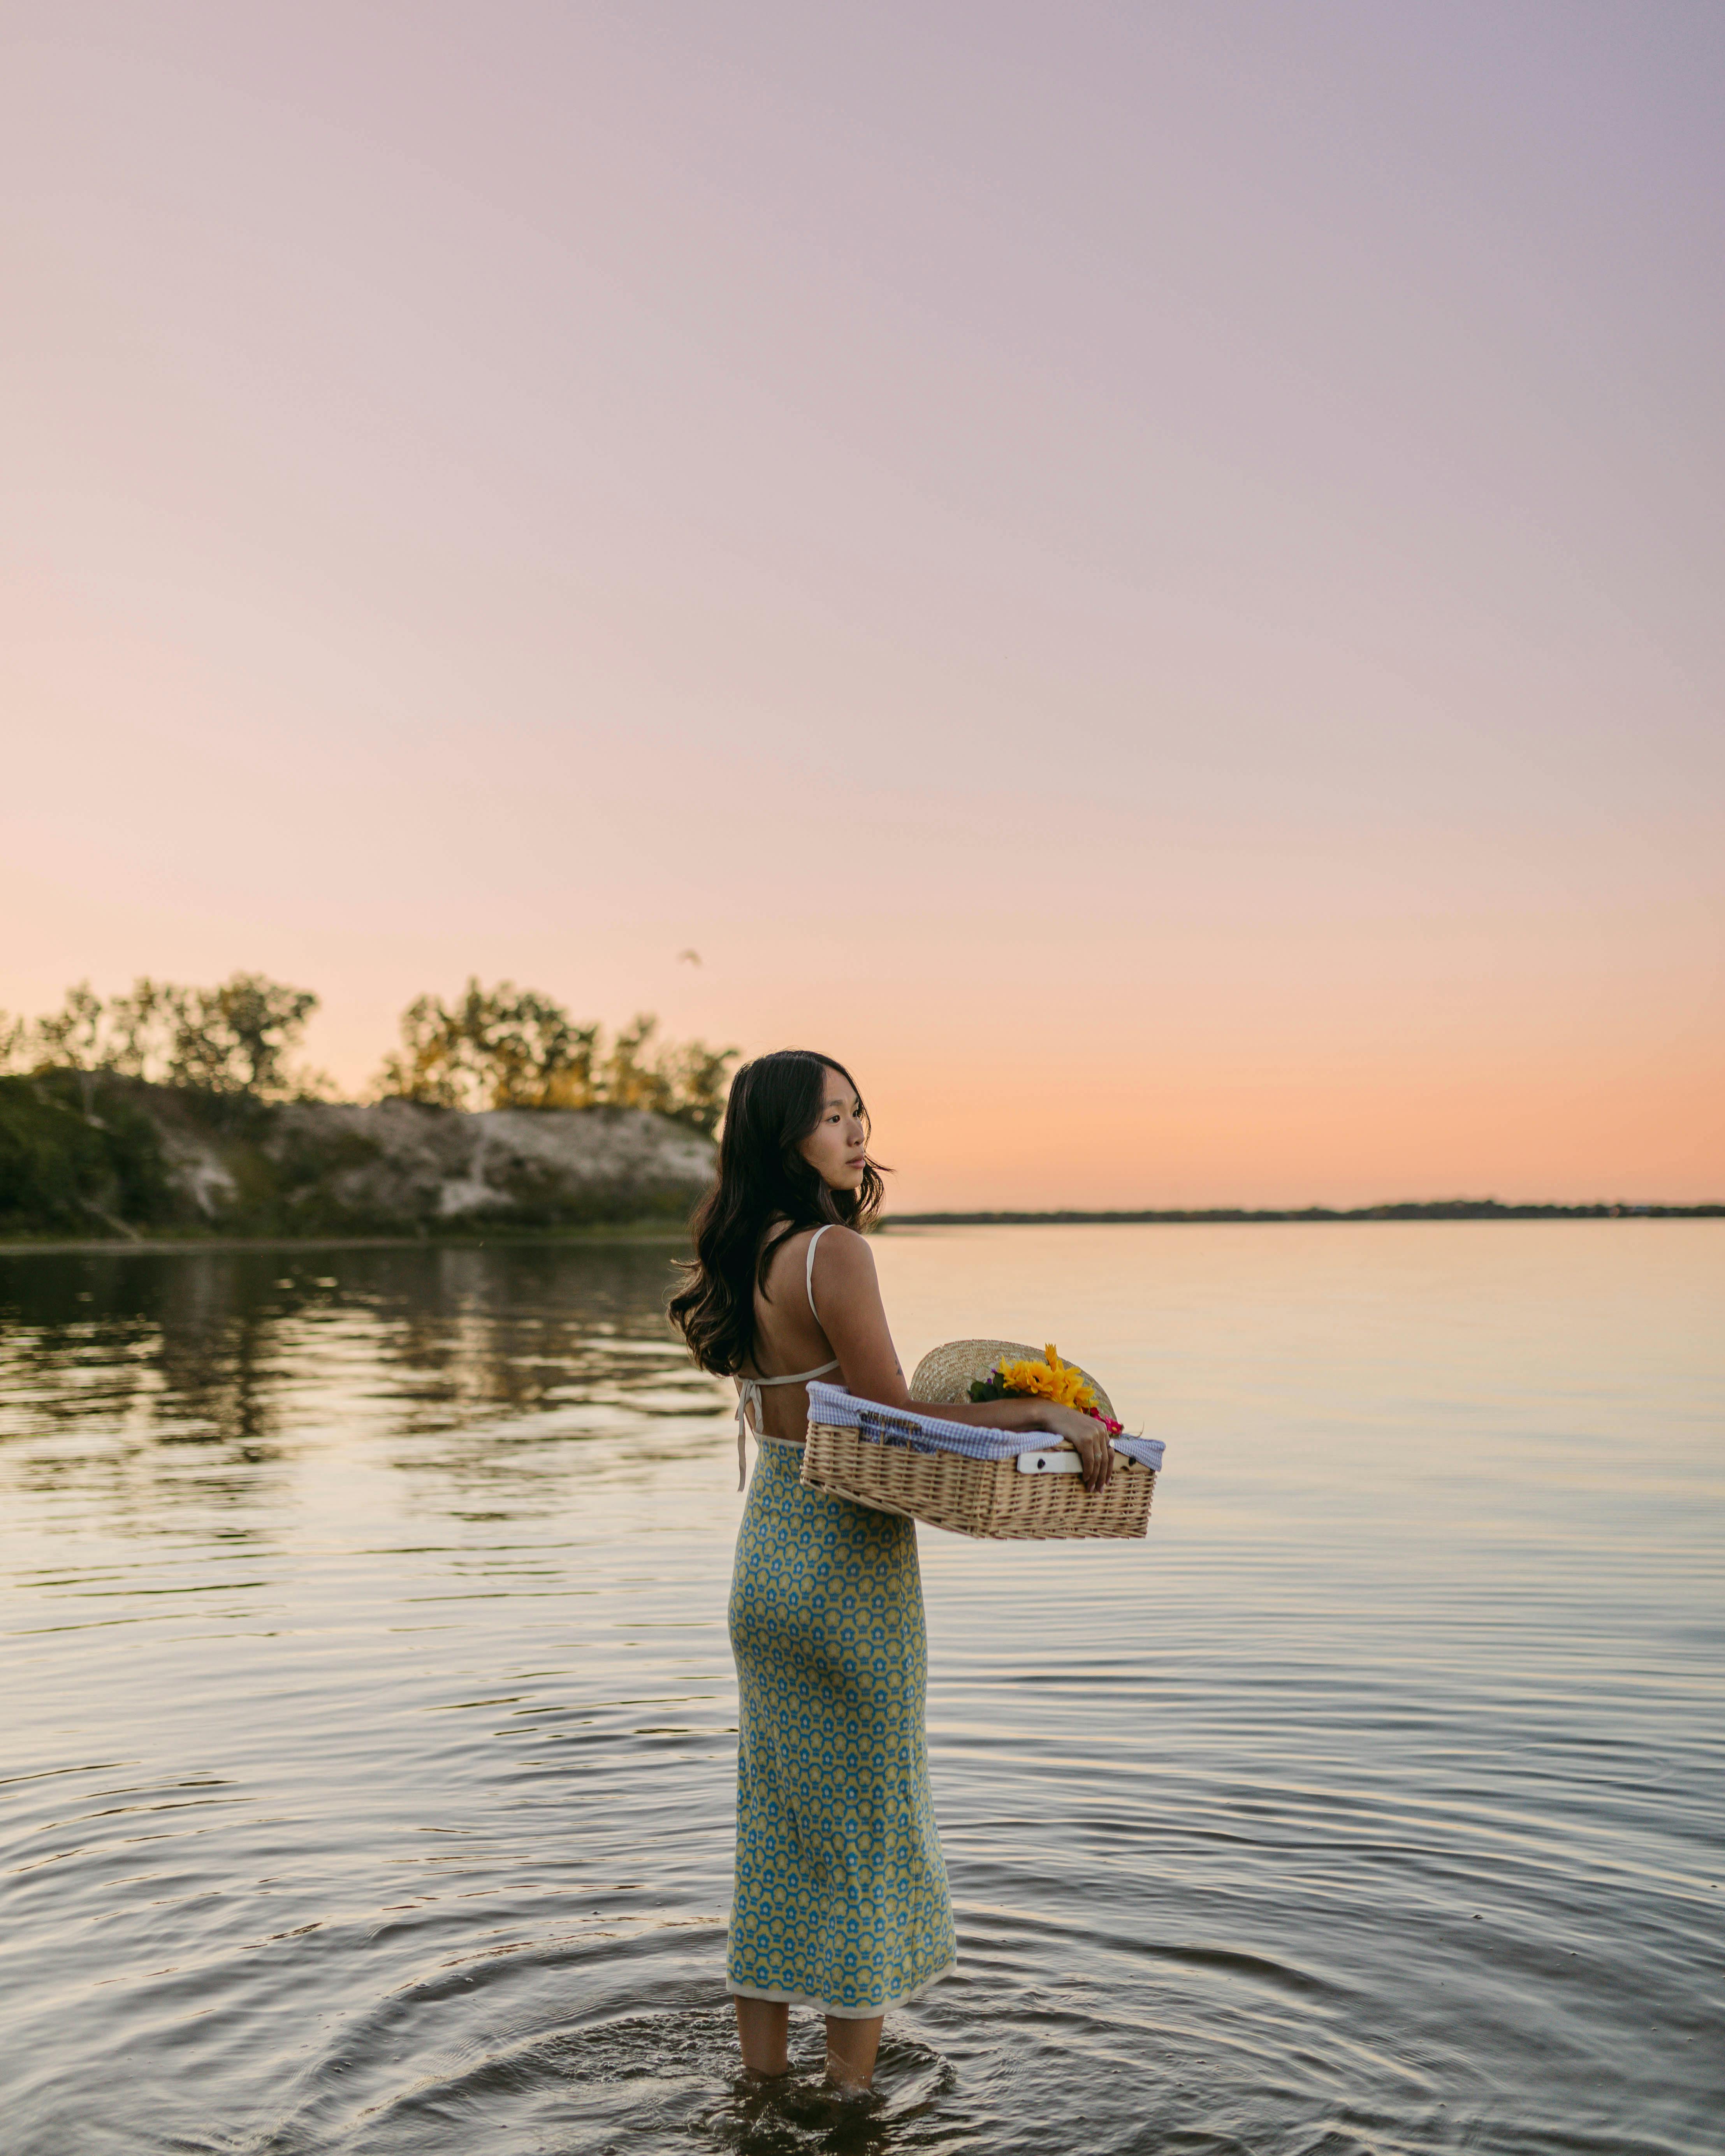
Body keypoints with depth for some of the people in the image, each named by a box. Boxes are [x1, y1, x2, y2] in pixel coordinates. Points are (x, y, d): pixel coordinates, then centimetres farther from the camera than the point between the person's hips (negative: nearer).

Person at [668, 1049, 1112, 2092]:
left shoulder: (743, 1256, 7)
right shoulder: (834, 1251, -19)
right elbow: (895, 1417, -20)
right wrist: (1044, 1410, -15)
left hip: (767, 1550, 8)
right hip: (850, 1566, -8)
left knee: (777, 1822, 16)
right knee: (866, 1824, 7)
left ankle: (764, 2078, 28)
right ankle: (852, 2092, 19)